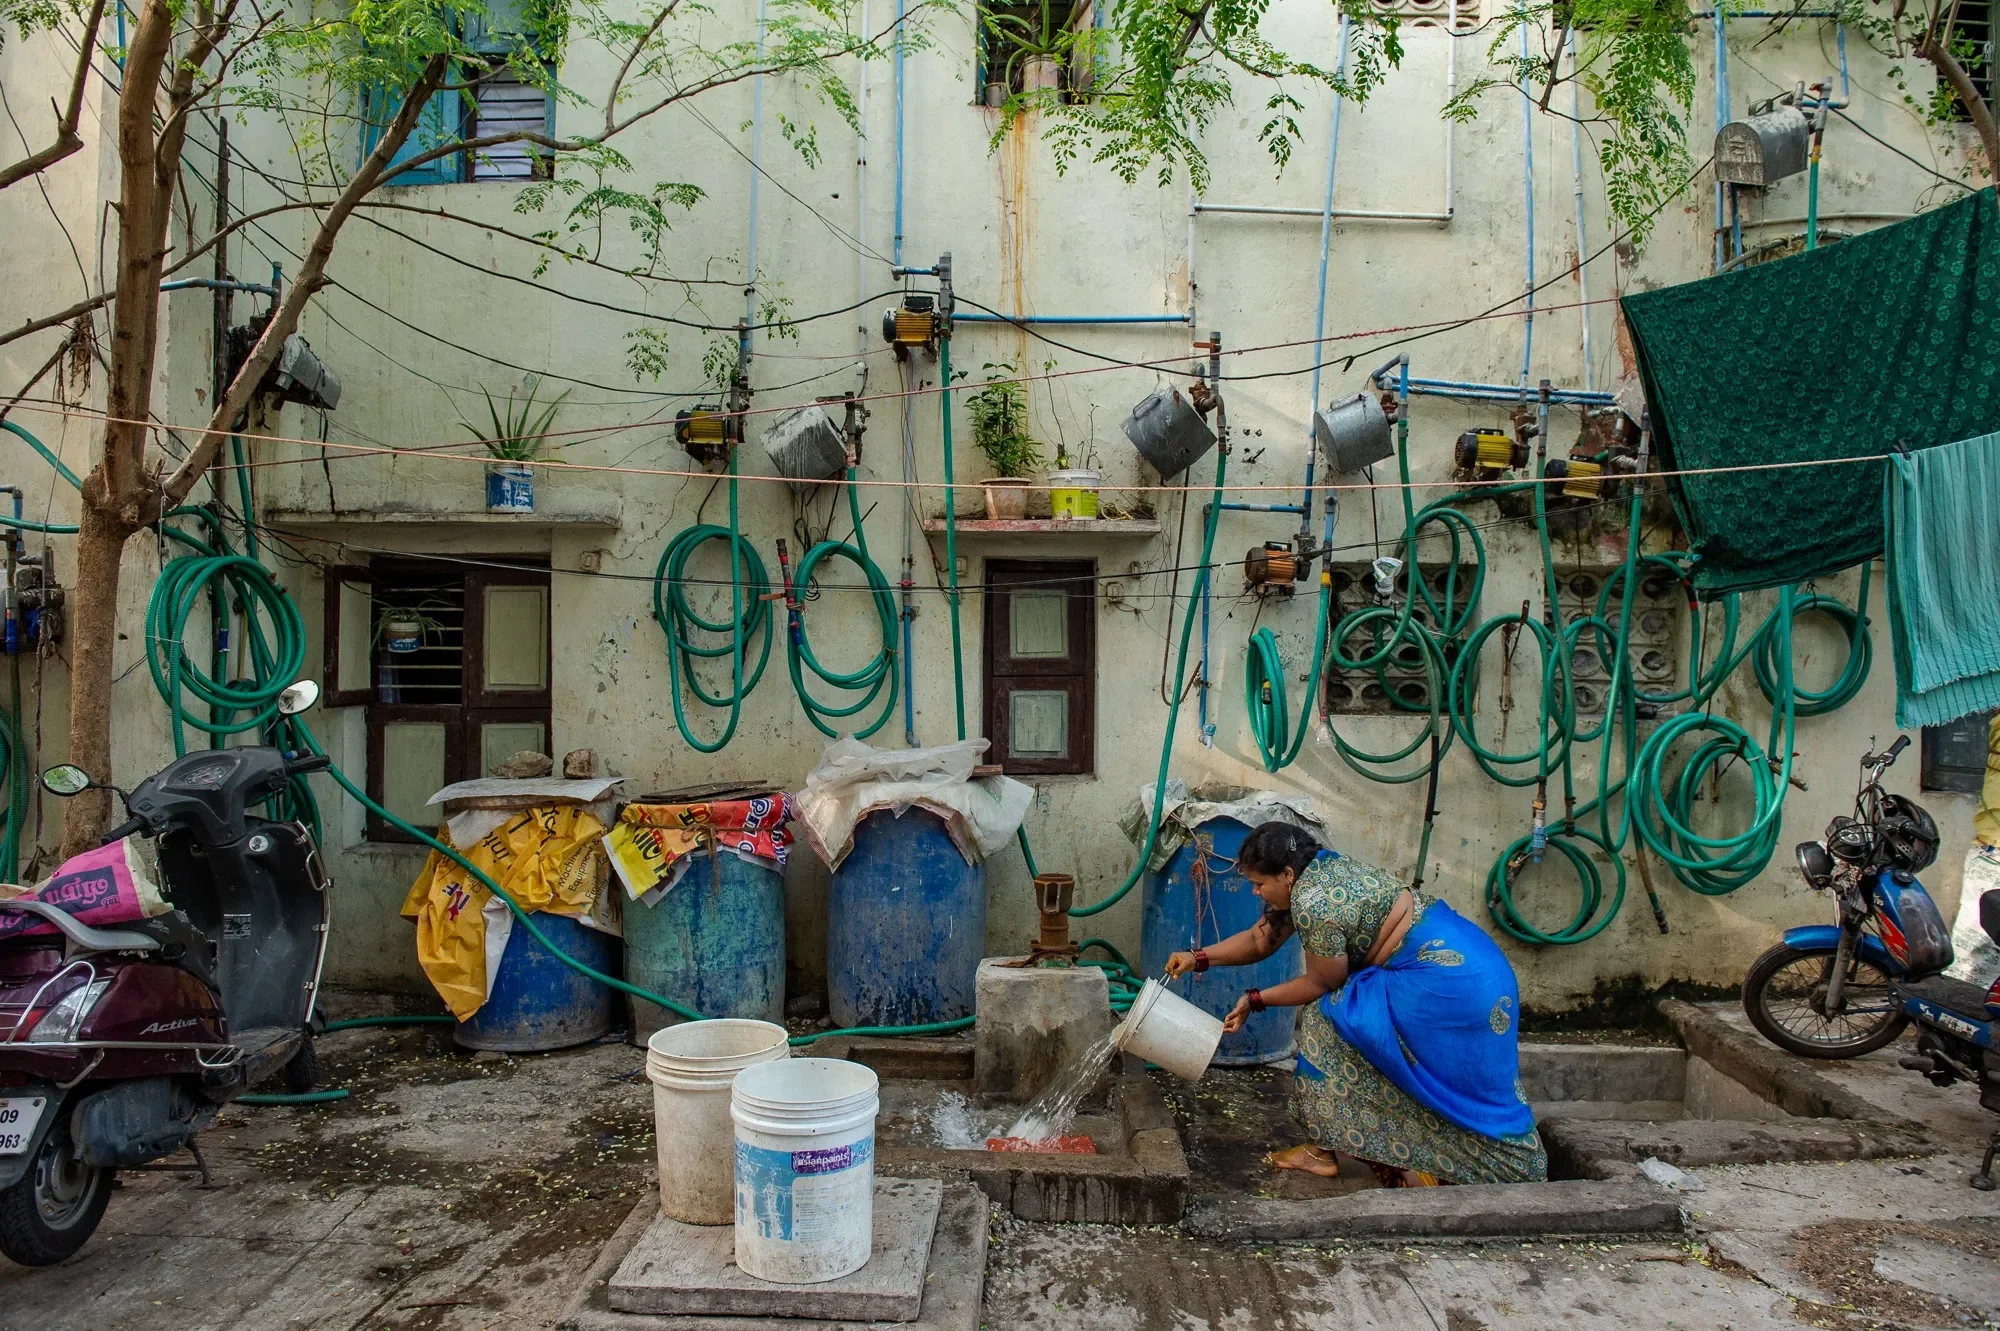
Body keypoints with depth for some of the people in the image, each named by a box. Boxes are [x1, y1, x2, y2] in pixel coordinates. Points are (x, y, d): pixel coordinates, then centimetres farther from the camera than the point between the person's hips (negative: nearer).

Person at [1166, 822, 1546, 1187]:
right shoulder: (1317, 870, 8)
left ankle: (1322, 1150, 6)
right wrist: (1199, 957, 13)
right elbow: (1260, 939, 17)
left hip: (1440, 980, -10)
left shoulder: (1313, 903, -22)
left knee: (1326, 1019, -5)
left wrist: (1255, 1000, 0)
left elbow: (1322, 984, -8)